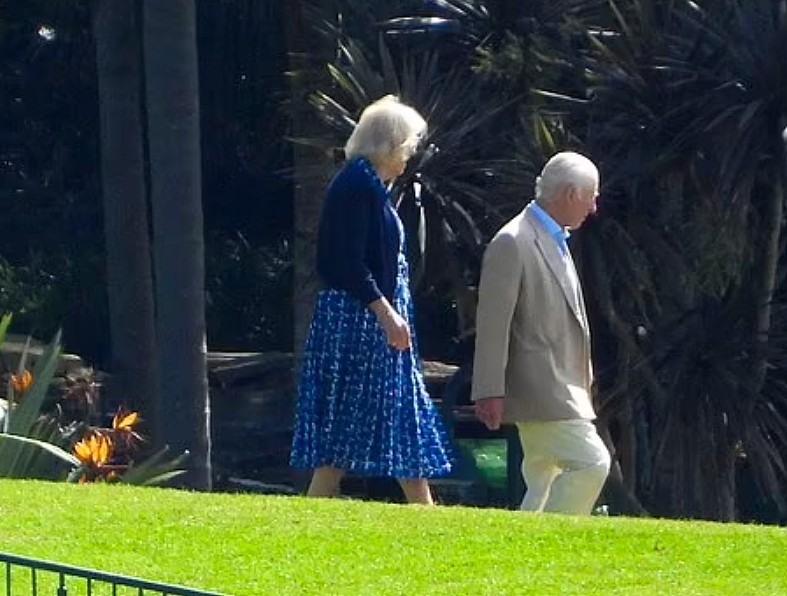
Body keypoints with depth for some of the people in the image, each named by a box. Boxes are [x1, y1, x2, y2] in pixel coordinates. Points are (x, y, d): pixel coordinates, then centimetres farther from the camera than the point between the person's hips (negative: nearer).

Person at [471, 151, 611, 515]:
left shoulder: (556, 240, 19)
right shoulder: (512, 243, -13)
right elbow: (493, 322, -17)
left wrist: (581, 380, 25)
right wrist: (490, 392, -20)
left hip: (560, 387, 10)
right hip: (539, 389, -10)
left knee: (545, 484, 10)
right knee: (591, 462, -16)